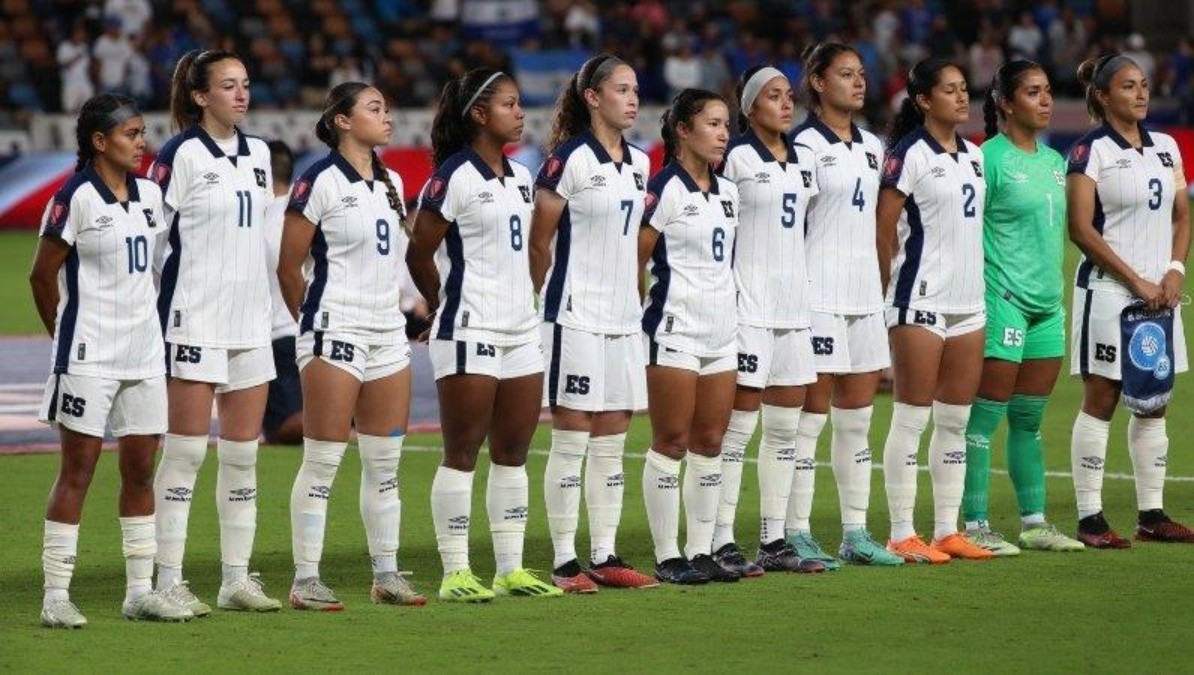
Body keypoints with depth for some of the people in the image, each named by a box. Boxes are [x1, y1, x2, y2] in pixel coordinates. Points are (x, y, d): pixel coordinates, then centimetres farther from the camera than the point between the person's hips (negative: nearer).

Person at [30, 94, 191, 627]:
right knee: (77, 471, -5)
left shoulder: (149, 194, 10)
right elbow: (42, 275, -5)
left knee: (140, 471, 9)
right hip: (89, 357, -7)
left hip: (143, 352, 7)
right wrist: (68, 336, 2)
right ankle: (56, 595, -2)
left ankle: (140, 591, 15)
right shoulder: (75, 198, -10)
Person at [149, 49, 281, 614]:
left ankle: (237, 578, 13)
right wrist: (157, 310, -9)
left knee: (243, 452, 7)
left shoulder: (257, 154, 12)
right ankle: (169, 582, -2)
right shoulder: (181, 155, -8)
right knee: (186, 450, -5)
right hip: (194, 319, -7)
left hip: (249, 321, 7)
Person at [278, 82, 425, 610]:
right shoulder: (319, 182, -9)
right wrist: (313, 323, 3)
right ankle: (305, 581, -1)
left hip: (388, 332, 7)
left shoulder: (391, 183, 13)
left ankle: (386, 575, 15)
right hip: (335, 334, -7)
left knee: (385, 463, 8)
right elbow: (288, 268, -6)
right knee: (322, 461, -5)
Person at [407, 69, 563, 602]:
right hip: (469, 333, -8)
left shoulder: (521, 177, 14)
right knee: (462, 452, -4)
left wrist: (524, 298, 13)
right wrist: (444, 303, 1)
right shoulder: (454, 177, -10)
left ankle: (511, 568, 12)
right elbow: (419, 253, -8)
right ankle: (456, 573, -2)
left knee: (513, 452, 8)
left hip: (521, 328, 8)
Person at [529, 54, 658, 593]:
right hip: (576, 319, -7)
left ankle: (605, 557, 13)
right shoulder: (569, 160, -10)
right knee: (571, 442, -4)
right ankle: (564, 562, -1)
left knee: (611, 443, 8)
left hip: (623, 318, 7)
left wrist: (633, 295, 17)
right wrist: (546, 297, 3)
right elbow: (538, 241, -6)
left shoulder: (640, 163, 11)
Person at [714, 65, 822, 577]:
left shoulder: (804, 160, 13)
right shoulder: (735, 158, -8)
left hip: (794, 302, 7)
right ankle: (722, 542, -4)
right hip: (750, 304, -7)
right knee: (740, 422, -7)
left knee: (785, 426, 8)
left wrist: (807, 282, 15)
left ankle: (774, 541, 13)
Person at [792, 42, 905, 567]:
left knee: (857, 419, 9)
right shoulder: (806, 144, -7)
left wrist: (882, 288, 16)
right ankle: (796, 533, -2)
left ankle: (855, 534, 13)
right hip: (819, 295, -7)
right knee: (811, 416, -5)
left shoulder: (871, 146, 15)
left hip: (865, 292, 7)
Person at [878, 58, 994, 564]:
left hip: (969, 301, 7)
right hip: (921, 301, -7)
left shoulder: (974, 156, 14)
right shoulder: (910, 155, -9)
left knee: (956, 420, 8)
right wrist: (891, 287, -7)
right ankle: (902, 535, -1)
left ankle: (948, 530, 13)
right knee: (911, 418, -4)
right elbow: (883, 227, -9)